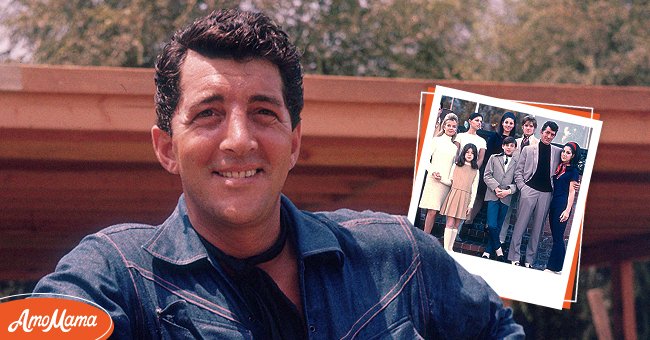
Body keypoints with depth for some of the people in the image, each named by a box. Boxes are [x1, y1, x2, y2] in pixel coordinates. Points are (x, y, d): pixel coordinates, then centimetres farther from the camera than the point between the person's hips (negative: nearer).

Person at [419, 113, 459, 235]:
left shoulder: (455, 146, 15)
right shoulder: (436, 140, 4)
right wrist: (432, 171, -13)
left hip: (447, 182, 4)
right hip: (434, 180, -4)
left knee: (434, 211, 1)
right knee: (432, 211, -11)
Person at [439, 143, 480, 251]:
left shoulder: (475, 171, 11)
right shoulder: (456, 165, 9)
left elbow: (474, 189, 9)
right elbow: (450, 181, 13)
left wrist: (471, 204, 5)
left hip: (465, 198, 2)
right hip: (454, 194, -2)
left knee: (456, 225, 4)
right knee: (450, 223, -8)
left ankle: (450, 248, 8)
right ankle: (446, 248, -10)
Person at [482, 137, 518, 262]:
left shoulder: (516, 163, 8)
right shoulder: (494, 158, 10)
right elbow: (487, 175, 4)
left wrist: (509, 190, -13)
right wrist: (496, 188, -10)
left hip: (506, 198, 1)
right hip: (493, 195, -1)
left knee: (498, 227, 3)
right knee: (492, 225, -13)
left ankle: (488, 252, 10)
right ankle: (498, 250, 3)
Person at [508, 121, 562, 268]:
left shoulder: (558, 152, 10)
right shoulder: (528, 149, 7)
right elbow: (518, 170, 7)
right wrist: (522, 187, -4)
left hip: (546, 193, 2)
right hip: (529, 190, -2)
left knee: (537, 228, 3)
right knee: (520, 225, -4)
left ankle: (529, 260, 6)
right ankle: (514, 257, -2)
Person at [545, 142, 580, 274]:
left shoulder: (573, 170, -5)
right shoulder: (558, 166, 13)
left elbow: (571, 191, -8)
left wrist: (567, 210, -14)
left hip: (563, 204, -7)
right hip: (554, 203, 7)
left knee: (558, 236, -5)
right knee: (555, 235, 9)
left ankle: (554, 266, -1)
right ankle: (556, 266, 14)